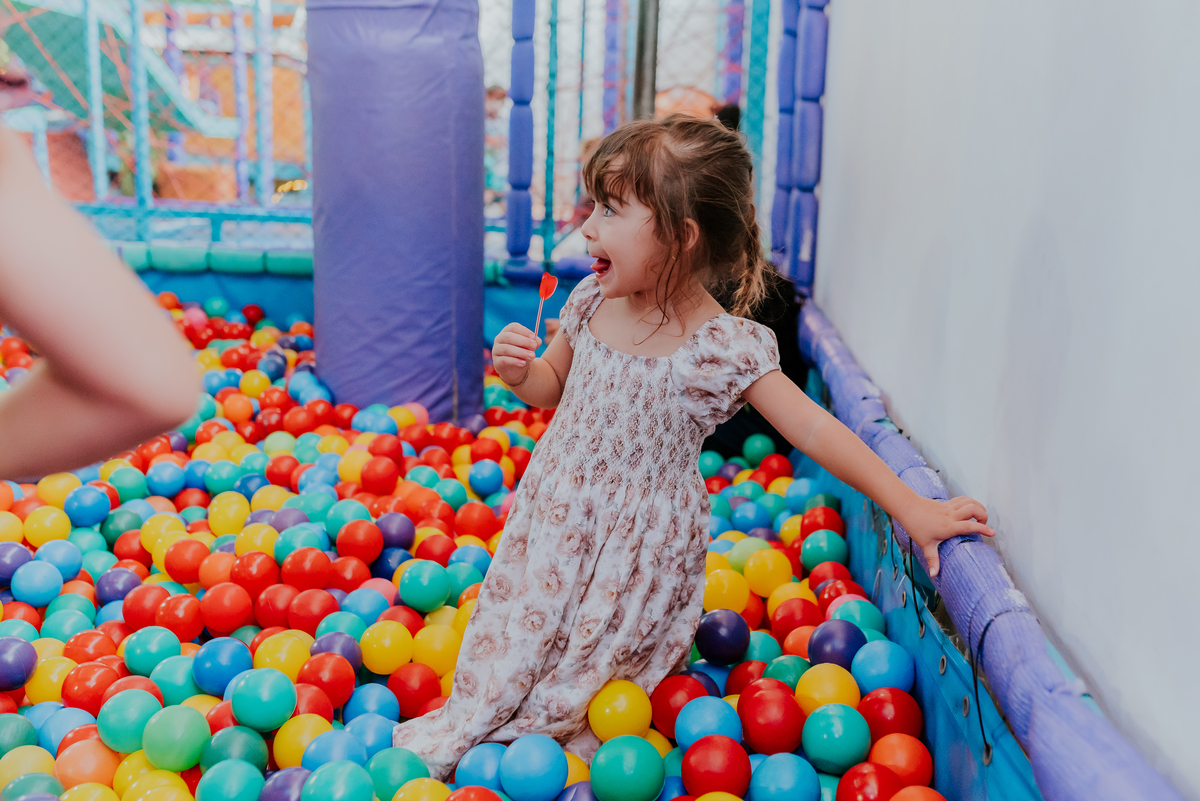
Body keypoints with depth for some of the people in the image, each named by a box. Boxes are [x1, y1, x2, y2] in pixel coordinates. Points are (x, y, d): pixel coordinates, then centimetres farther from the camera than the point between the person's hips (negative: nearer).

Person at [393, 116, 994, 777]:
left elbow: (812, 429, -21)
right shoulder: (593, 302, -5)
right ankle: (467, 727, 41)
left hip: (641, 541, -5)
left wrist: (911, 508, -22)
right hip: (555, 515, 5)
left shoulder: (721, 347, -23)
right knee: (517, 630, 17)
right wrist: (518, 371, -13)